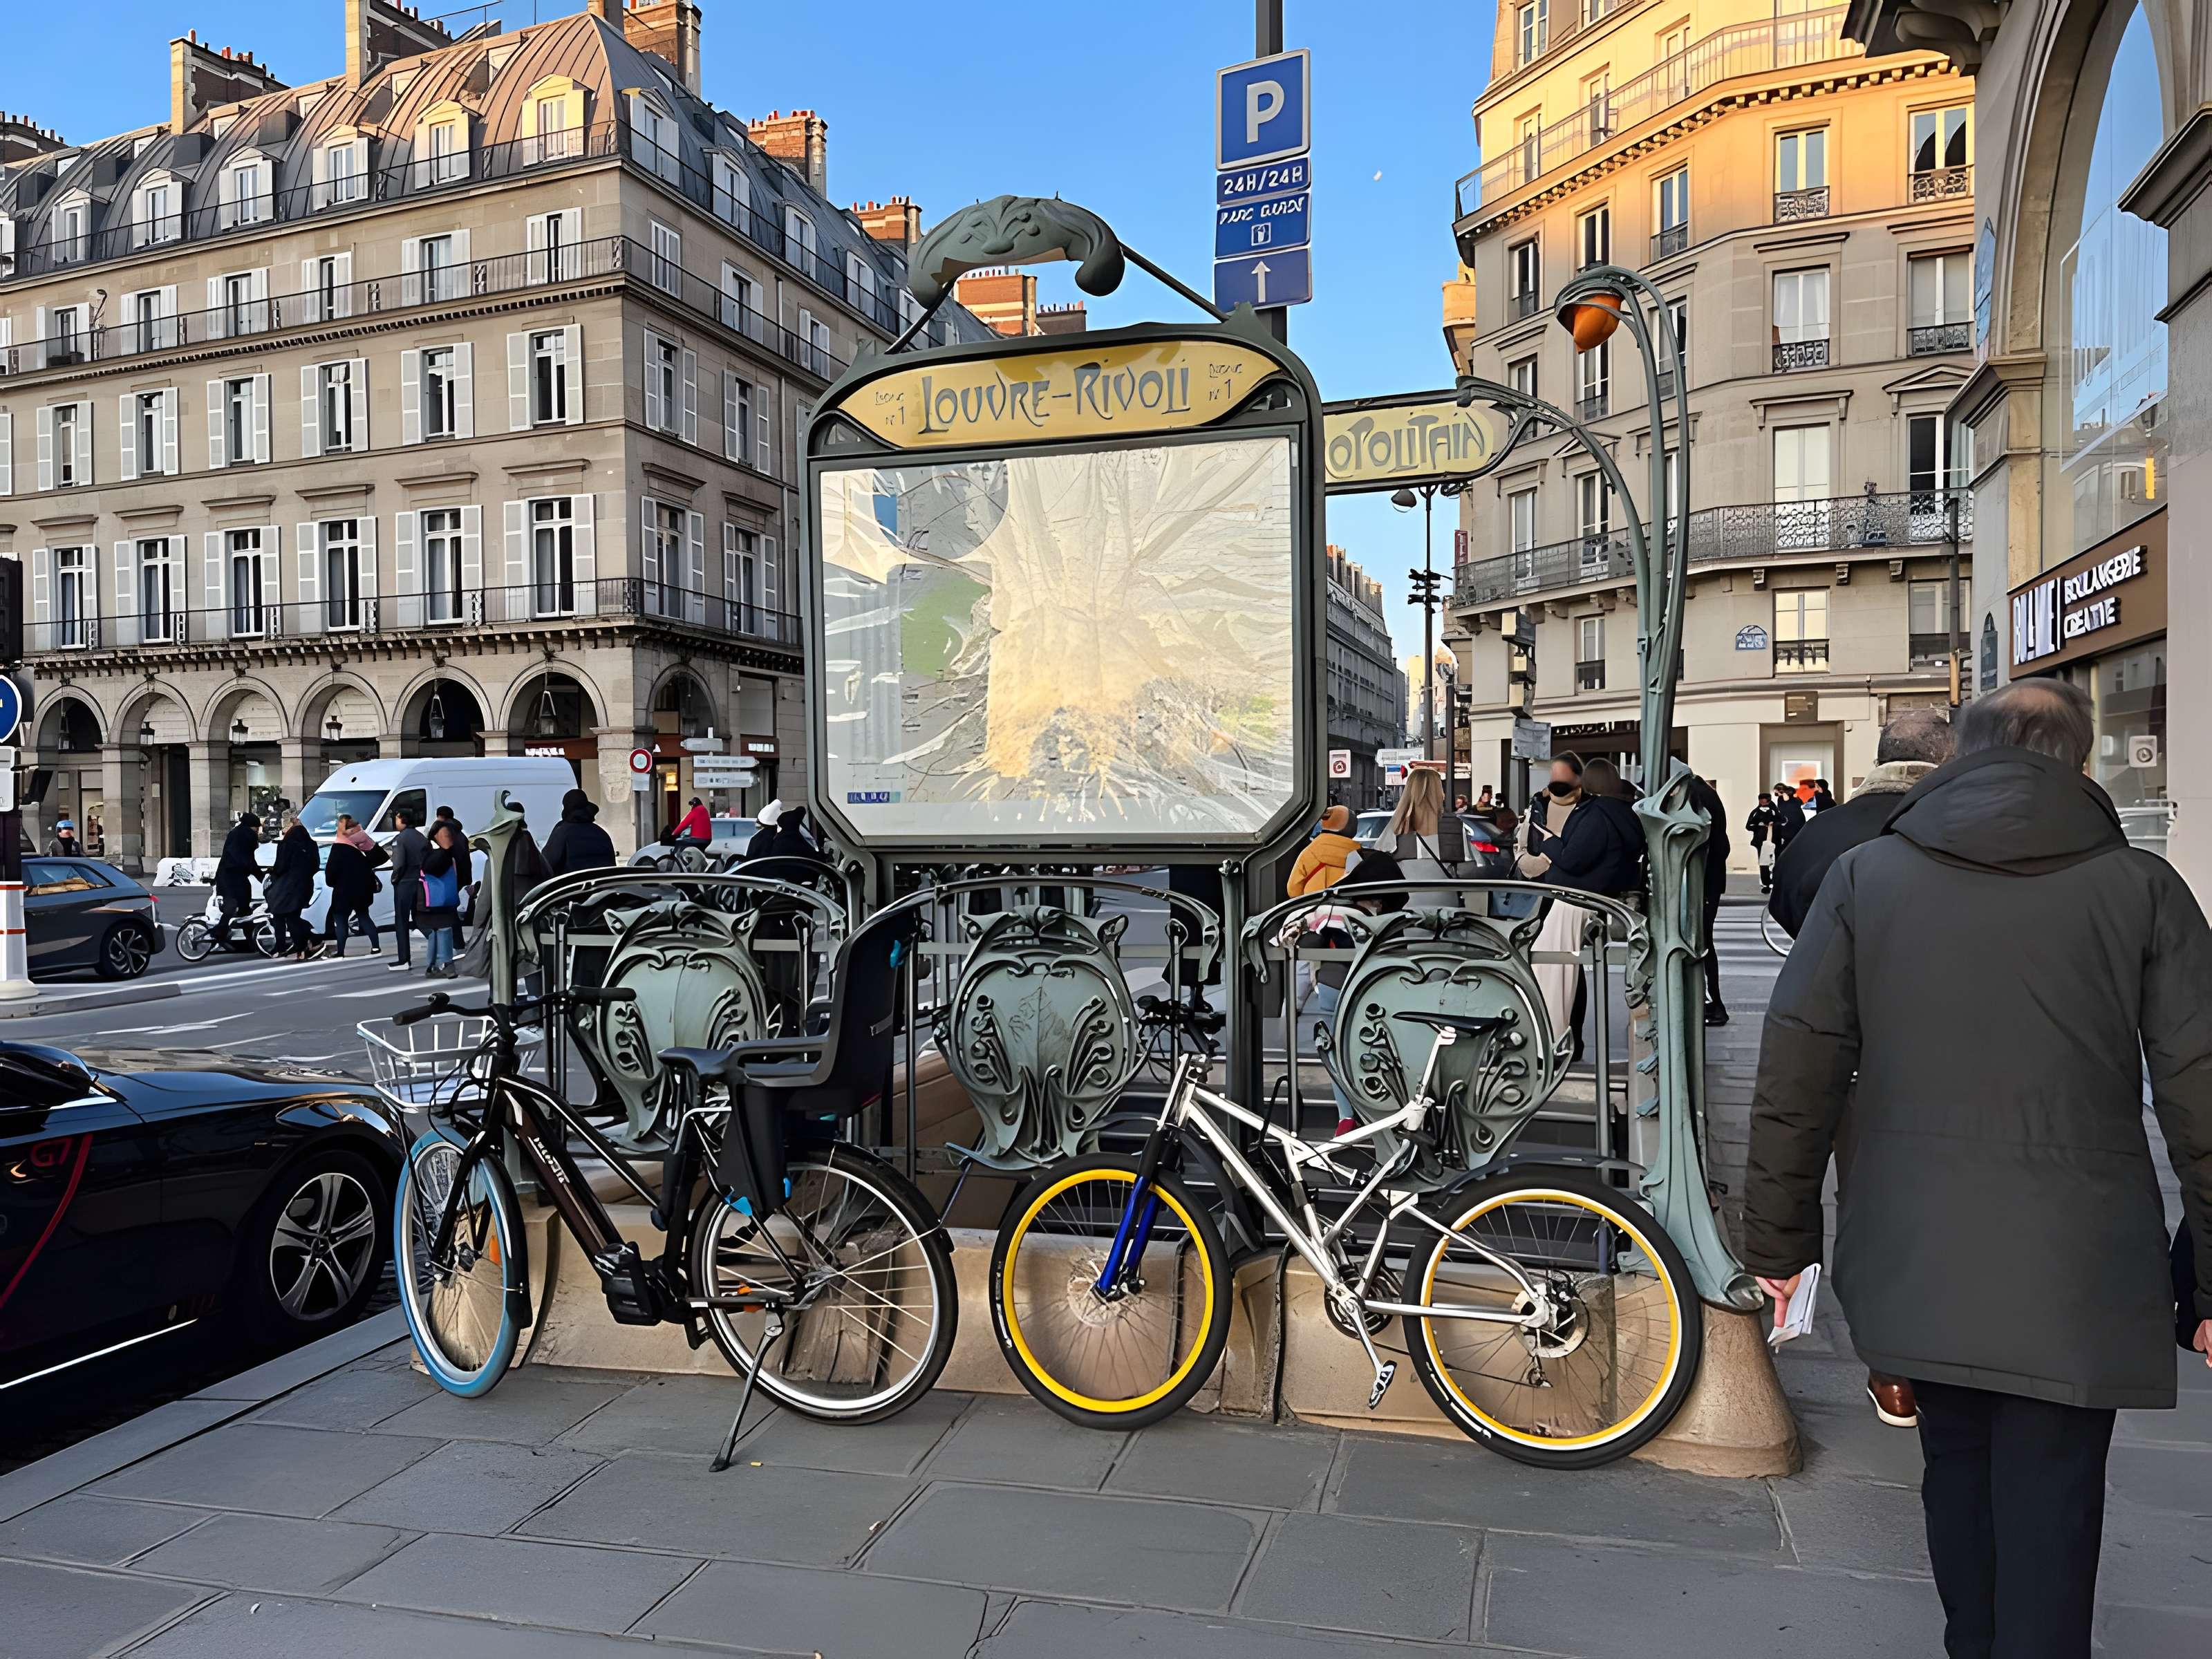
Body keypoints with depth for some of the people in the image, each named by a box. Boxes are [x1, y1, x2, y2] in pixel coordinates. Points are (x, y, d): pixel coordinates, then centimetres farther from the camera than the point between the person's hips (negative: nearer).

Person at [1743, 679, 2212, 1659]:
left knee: (1957, 1461, 20)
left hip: (1915, 1261, 2)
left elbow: (1796, 1073, -2)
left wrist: (1779, 1238, 6)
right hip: (2074, 1273, -2)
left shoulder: (1864, 876, -1)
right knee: (2049, 1505, 6)